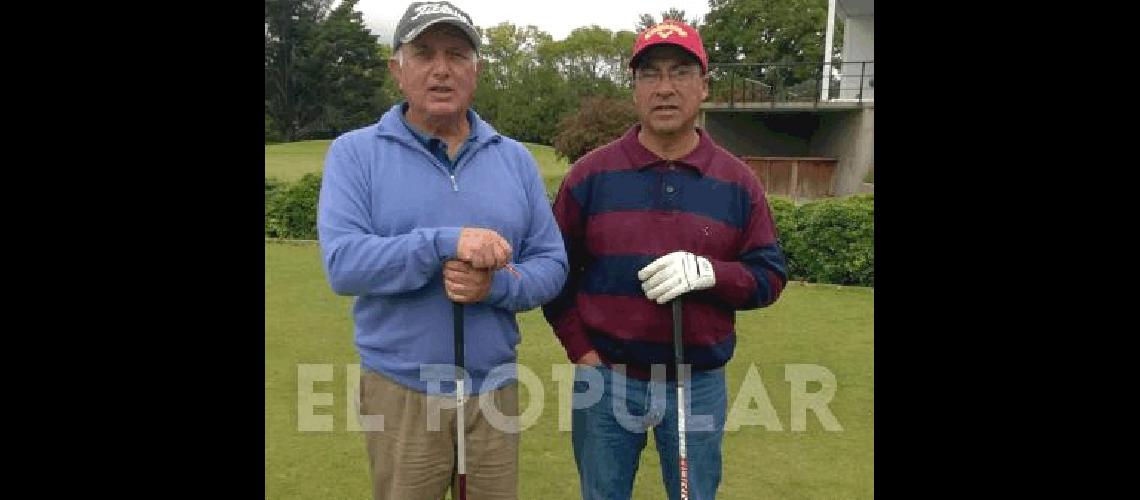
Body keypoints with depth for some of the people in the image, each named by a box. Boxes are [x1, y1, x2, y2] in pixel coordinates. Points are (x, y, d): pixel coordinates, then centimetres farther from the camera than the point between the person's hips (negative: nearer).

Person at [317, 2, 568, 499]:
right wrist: (444, 243, -27)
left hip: (495, 385, 3)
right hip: (400, 390, -2)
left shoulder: (515, 158, 4)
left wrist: (497, 286, -18)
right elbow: (342, 262, -16)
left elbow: (552, 263, 2)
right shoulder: (355, 152, -4)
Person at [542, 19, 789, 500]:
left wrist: (710, 273, -20)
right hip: (606, 379, 0)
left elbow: (770, 275, 0)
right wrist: (580, 350, -4)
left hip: (700, 385, 1)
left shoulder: (737, 182, 0)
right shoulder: (590, 174, -3)